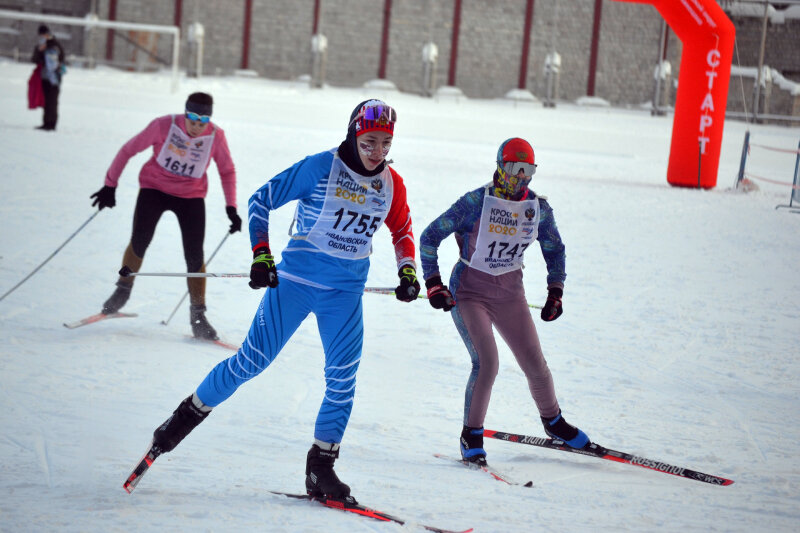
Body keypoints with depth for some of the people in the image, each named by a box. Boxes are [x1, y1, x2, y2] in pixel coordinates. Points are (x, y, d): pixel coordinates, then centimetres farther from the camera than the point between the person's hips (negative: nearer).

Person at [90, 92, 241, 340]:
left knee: (195, 256, -8)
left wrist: (231, 208, -4)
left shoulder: (216, 136, -13)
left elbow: (227, 171, 3)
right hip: (155, 188, -1)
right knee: (139, 241, -15)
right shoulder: (164, 126, -19)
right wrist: (110, 185, -7)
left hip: (191, 196, 1)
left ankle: (198, 314, 5)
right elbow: (129, 149, -8)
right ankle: (123, 289, 12)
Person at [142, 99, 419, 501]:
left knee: (342, 378, -6)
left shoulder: (391, 184, 2)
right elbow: (261, 201, -6)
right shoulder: (320, 167, -11)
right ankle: (189, 414, 17)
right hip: (296, 280, -3)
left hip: (346, 292, 4)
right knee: (253, 360, -4)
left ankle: (321, 467, 5)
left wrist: (407, 272, 4)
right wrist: (261, 255, -14)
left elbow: (402, 231, 20)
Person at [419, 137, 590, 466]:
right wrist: (433, 285, -14)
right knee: (487, 362, -20)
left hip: (510, 294, 4)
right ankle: (471, 435, -3)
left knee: (535, 364, 5)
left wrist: (555, 294, 4)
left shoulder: (539, 208, -4)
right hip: (469, 290, -4)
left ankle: (553, 421, 32)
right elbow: (429, 238, -11)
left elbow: (555, 250, 13)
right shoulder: (476, 202, -16)